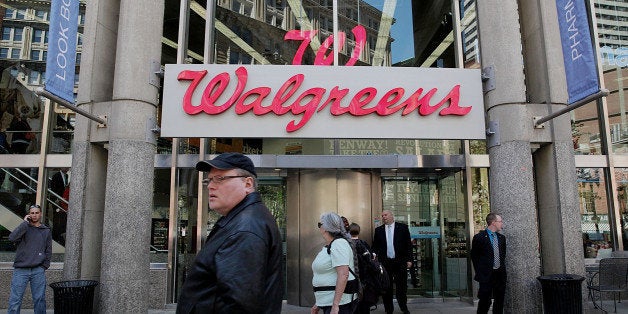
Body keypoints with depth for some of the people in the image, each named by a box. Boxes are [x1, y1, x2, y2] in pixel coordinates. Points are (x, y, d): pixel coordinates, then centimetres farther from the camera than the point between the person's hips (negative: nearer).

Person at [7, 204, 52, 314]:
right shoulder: (24, 228, 7)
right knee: (15, 300, -2)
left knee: (39, 299, 3)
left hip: (38, 270, 1)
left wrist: (44, 267, 5)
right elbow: (12, 238, -14)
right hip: (21, 270, -1)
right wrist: (25, 222, -11)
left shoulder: (46, 231, 12)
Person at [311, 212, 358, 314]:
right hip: (327, 302, 9)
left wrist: (335, 305, -27)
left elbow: (343, 275, -24)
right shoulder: (328, 246, 14)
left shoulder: (338, 244, -15)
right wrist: (318, 304, 20)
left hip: (339, 302, -9)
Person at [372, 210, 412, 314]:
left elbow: (408, 244, 1)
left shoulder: (403, 227, 2)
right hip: (385, 262, 2)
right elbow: (375, 246, 8)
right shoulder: (378, 230, 8)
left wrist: (409, 259, -4)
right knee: (386, 287, 6)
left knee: (402, 286, 6)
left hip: (400, 262, -1)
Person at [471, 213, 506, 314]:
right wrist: (479, 272, -3)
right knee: (485, 301, -4)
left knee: (499, 301, 9)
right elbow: (474, 256, -3)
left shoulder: (502, 237, 12)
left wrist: (502, 267, 12)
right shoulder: (479, 237, -8)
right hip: (486, 275, -6)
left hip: (500, 274, 6)